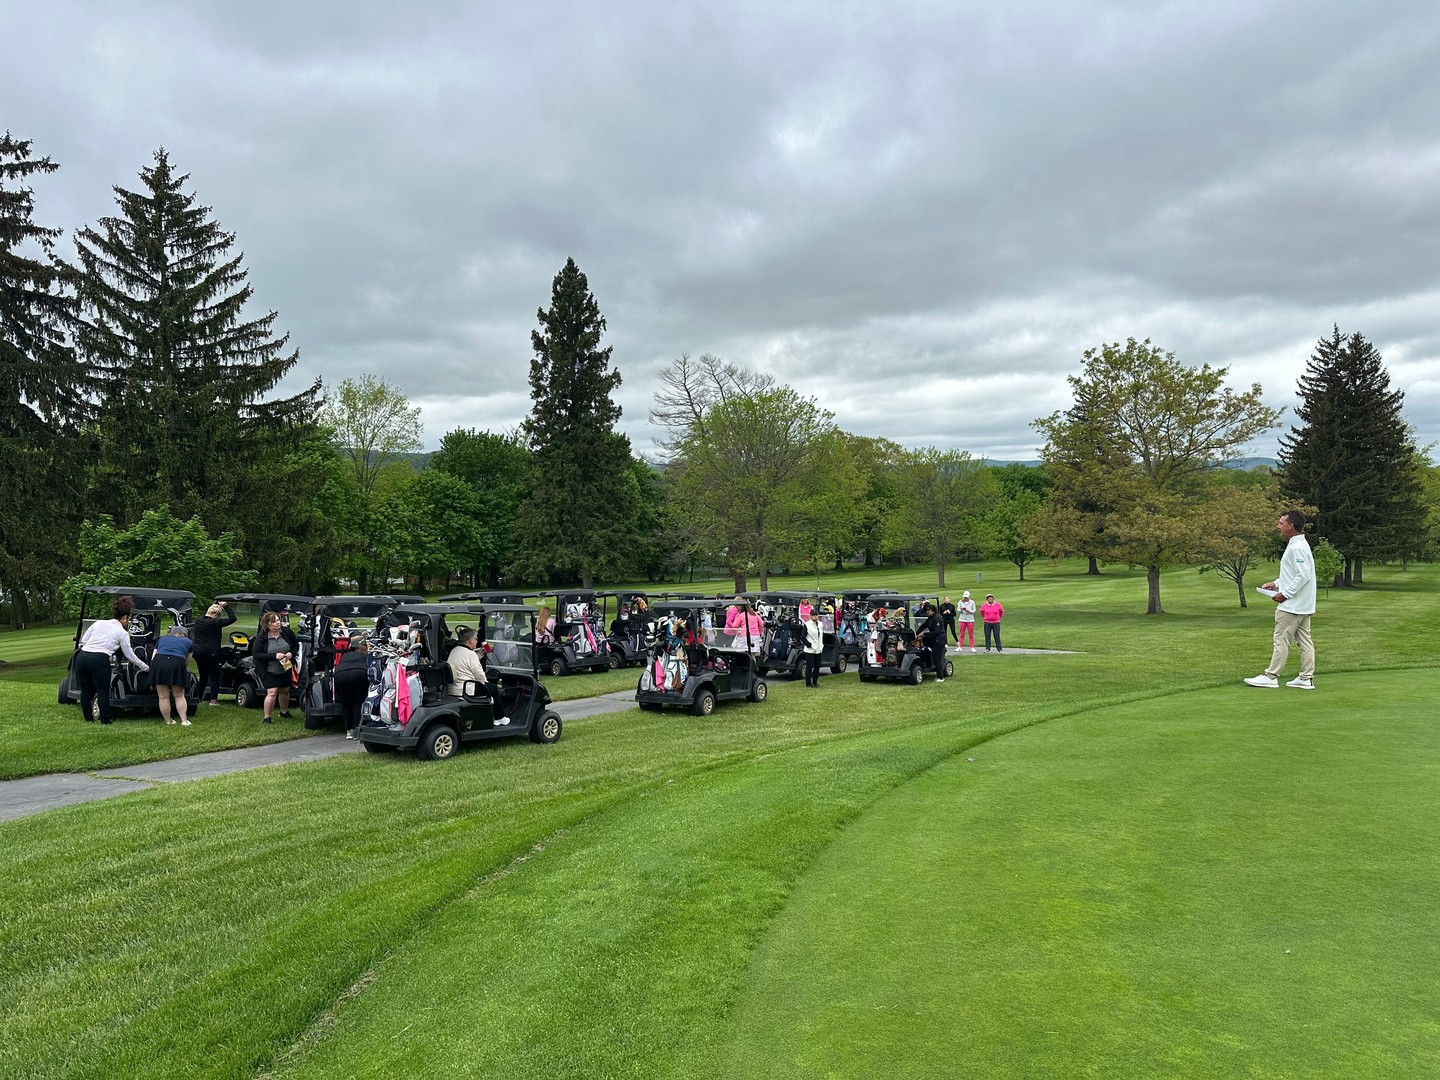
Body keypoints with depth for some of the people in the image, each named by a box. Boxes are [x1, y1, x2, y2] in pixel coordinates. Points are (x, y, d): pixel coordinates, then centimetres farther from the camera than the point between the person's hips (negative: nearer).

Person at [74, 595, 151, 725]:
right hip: (100, 660, -5)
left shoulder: (98, 623, 17)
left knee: (86, 691, 15)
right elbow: (130, 656, 12)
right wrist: (146, 667, 22)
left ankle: (88, 718, 24)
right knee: (103, 691, 7)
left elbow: (83, 641, 15)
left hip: (82, 656, 5)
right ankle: (105, 719, 12)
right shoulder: (123, 633, 7)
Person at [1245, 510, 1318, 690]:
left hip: (1291, 606, -10)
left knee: (1281, 640, -4)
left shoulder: (1297, 548, -19)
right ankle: (1306, 678, 13)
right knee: (1304, 640, 10)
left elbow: (1303, 575, -25)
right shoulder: (1297, 545, 14)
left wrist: (1285, 593, -20)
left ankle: (1271, 676, 1)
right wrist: (1276, 583, 14)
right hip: (1302, 606, 10)